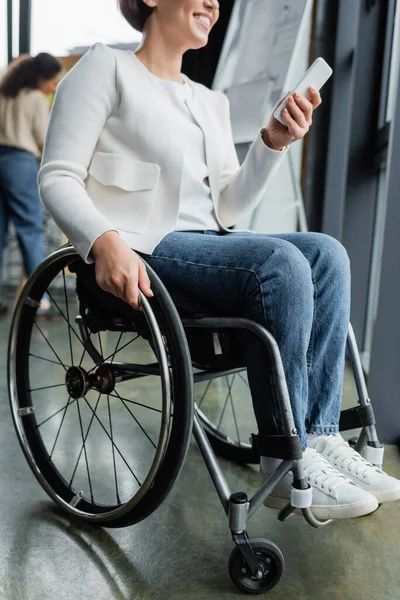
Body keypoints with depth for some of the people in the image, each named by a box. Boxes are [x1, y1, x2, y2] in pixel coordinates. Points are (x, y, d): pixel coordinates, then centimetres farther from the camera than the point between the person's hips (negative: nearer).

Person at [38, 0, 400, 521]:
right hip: (142, 250, -7)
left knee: (326, 254, -15)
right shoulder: (106, 67, 3)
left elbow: (228, 208, 15)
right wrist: (105, 241, -27)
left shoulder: (211, 101, 22)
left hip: (209, 243, 7)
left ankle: (320, 437, -16)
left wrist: (274, 142, 1)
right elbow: (58, 177, -7)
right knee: (280, 261, -28)